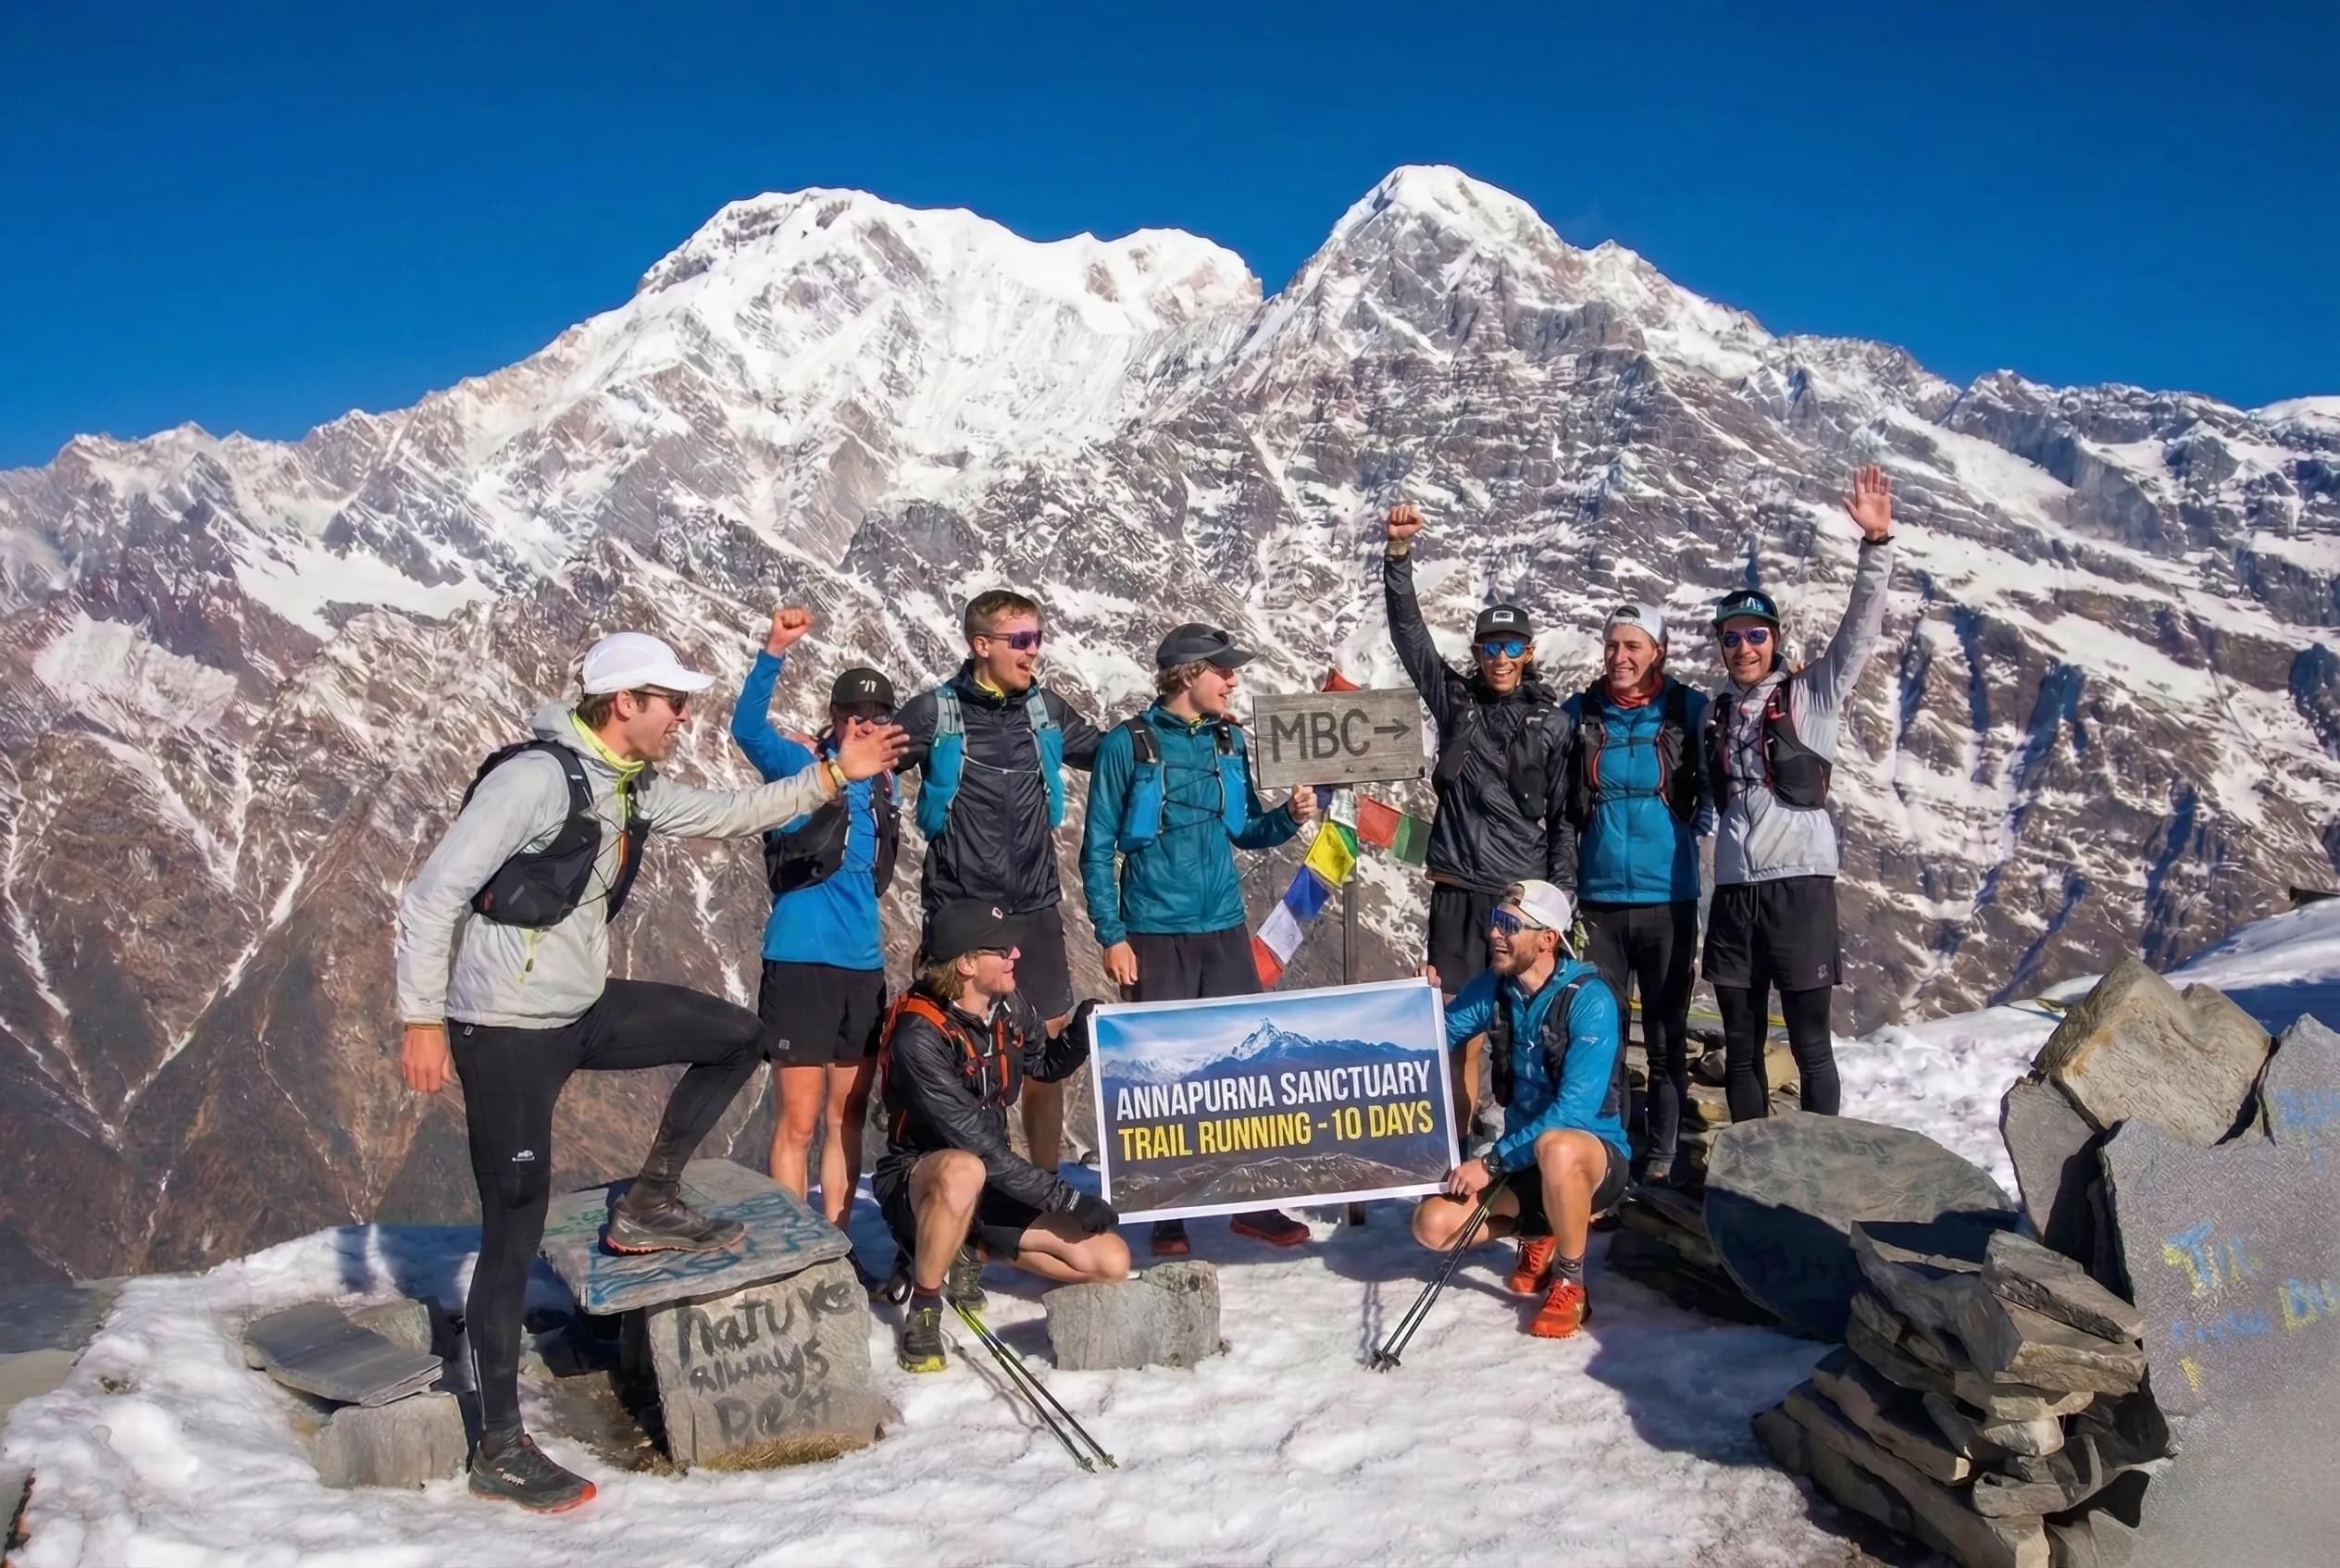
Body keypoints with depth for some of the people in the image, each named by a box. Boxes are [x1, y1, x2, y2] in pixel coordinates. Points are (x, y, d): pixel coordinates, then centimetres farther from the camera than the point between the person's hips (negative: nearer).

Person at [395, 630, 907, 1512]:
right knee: (515, 1232, -3)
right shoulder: (537, 777, -21)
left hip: (585, 1009, 9)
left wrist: (835, 775, 7)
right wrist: (423, 1020, -22)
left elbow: (726, 815, 15)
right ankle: (499, 1450, 8)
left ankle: (648, 1205, 17)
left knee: (737, 1036, 10)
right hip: (506, 1032, -9)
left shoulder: (633, 787, 5)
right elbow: (432, 896, -20)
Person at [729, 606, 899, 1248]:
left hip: (863, 966, 6)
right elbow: (747, 728, -22)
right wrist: (774, 651, -37)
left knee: (847, 1118, 13)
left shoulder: (883, 785, 11)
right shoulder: (801, 765, -7)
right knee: (799, 1122, -2)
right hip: (802, 962, -6)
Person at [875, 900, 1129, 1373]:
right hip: (917, 1182, -7)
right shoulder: (919, 1036, -23)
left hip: (994, 1184, 7)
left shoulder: (1008, 1007, -1)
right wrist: (1061, 1196, -26)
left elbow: (1048, 1065, 17)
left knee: (1111, 1262, -8)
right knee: (963, 1173, -44)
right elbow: (973, 1141, -26)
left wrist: (1083, 1030, -5)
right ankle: (924, 1307, -20)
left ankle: (968, 1251, 10)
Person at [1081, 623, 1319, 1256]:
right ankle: (1167, 1214, 13)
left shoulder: (1230, 740, 8)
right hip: (1157, 935, -4)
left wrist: (1288, 817, -5)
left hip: (1225, 929, 5)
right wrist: (1112, 937, -9)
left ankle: (1253, 1201, 16)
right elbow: (1098, 849, -4)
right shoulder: (1127, 744, -6)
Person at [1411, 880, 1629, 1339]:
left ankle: (1570, 1285, -15)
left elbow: (1575, 1109, -28)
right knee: (1434, 1225, -14)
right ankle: (1539, 1233, 16)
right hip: (1524, 1156, 6)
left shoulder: (1589, 999, -21)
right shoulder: (1492, 989, -2)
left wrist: (1493, 1162, -29)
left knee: (1556, 1148, -40)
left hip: (1596, 1153, -6)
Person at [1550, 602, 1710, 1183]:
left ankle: (1661, 1156, 16)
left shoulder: (1689, 711, 0)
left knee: (1666, 1036, 6)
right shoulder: (1578, 715, 4)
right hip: (1599, 901, 1)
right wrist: (1563, 891, -1)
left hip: (1668, 900, -1)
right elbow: (1562, 812, 4)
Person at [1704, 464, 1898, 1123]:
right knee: (1741, 1046, 11)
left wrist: (1876, 544, -20)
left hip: (1800, 883, -4)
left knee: (1810, 1044, 0)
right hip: (1733, 889, 4)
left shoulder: (1812, 693, 1)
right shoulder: (1715, 711, 13)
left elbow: (1861, 629, -10)